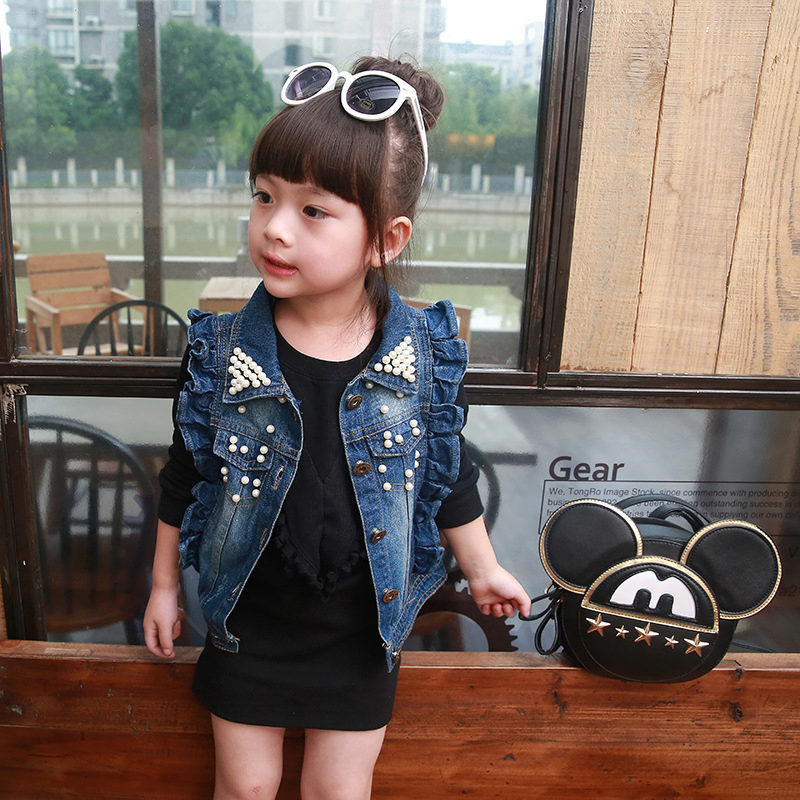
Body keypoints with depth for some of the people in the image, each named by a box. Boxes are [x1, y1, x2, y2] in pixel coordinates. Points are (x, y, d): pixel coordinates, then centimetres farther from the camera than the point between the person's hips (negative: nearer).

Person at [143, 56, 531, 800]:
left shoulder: (423, 353, -16)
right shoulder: (221, 349, -15)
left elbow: (449, 473, 0)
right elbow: (184, 475, -1)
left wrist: (482, 569, 11)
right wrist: (163, 584, 8)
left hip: (362, 627, 0)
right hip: (248, 621, 1)